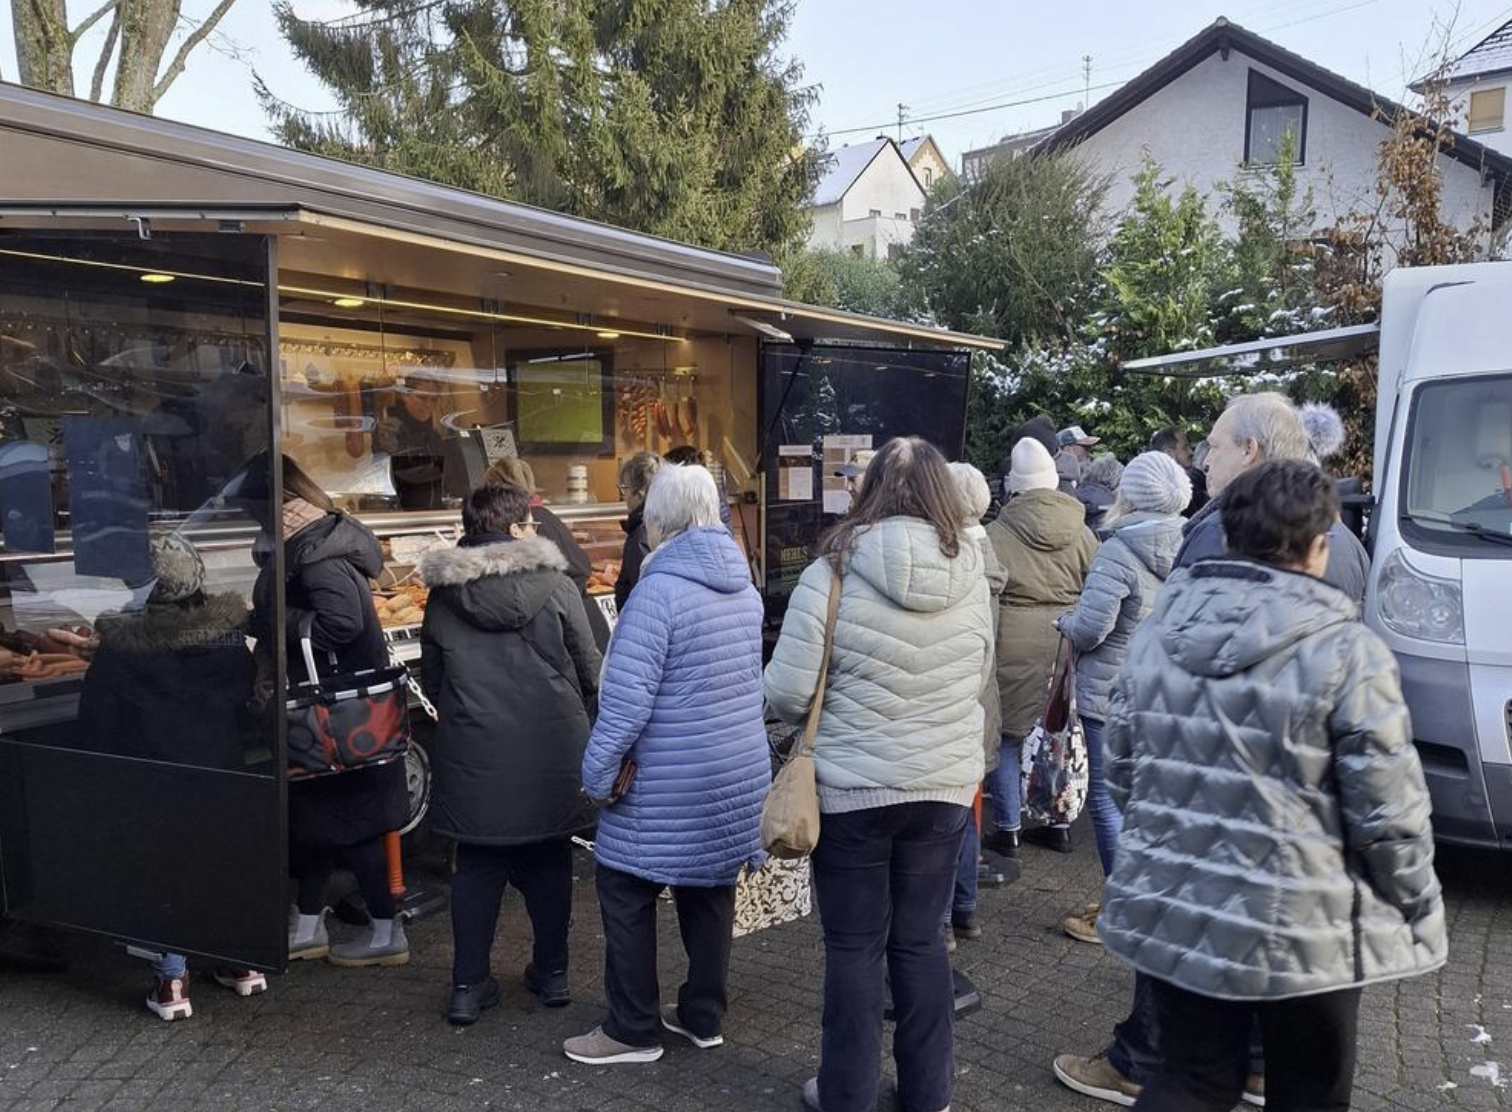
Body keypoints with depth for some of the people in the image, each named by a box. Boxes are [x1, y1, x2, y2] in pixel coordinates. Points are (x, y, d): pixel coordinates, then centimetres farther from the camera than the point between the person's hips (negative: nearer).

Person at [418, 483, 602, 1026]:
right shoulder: (556, 588, -8)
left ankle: (468, 985, 17)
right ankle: (552, 972, 26)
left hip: (473, 755, 2)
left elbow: (432, 681, 9)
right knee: (549, 863, 14)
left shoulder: (443, 598, 0)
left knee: (477, 867, 13)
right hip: (551, 752, -1)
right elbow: (591, 675, -2)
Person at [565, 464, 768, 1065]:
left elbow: (628, 693, -21)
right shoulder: (742, 583, 6)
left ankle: (633, 1030, 15)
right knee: (710, 889, 17)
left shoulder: (660, 587, -19)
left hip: (670, 779, -8)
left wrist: (599, 770, -12)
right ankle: (704, 1016, 29)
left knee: (626, 892, 6)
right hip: (738, 770, 8)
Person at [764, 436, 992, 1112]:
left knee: (855, 949, 11)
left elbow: (786, 694, -14)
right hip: (944, 788, 3)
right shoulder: (970, 575, -4)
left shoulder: (834, 572, -15)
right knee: (921, 943, 16)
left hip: (851, 790, -3)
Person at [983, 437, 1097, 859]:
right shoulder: (1081, 533, 2)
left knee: (1007, 737, 7)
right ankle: (1058, 824, 26)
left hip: (1013, 649, -4)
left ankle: (1007, 829, 13)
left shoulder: (996, 534, -10)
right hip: (1067, 645, 4)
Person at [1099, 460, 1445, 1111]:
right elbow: (1390, 813, -13)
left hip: (1172, 909, 5)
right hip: (1301, 929, -4)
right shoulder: (1346, 652, -16)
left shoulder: (1157, 632, 0)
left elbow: (1121, 771, 8)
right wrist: (1420, 910, 4)